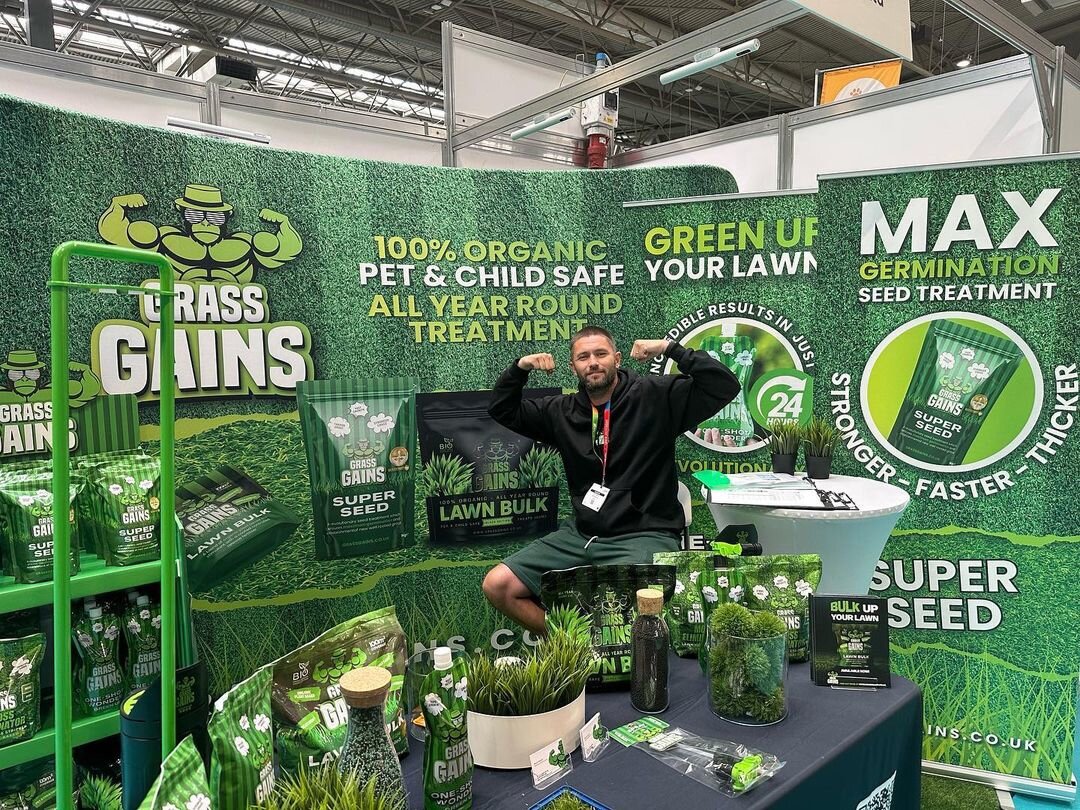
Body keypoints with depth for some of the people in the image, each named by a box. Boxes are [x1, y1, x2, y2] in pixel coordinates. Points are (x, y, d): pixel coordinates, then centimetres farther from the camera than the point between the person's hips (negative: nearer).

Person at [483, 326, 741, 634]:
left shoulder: (655, 396, -3)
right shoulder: (563, 412, 11)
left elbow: (724, 386, -11)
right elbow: (502, 410, 22)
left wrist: (670, 348, -16)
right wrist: (519, 368, 5)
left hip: (645, 536, -6)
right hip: (580, 534, 6)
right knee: (497, 585, -3)